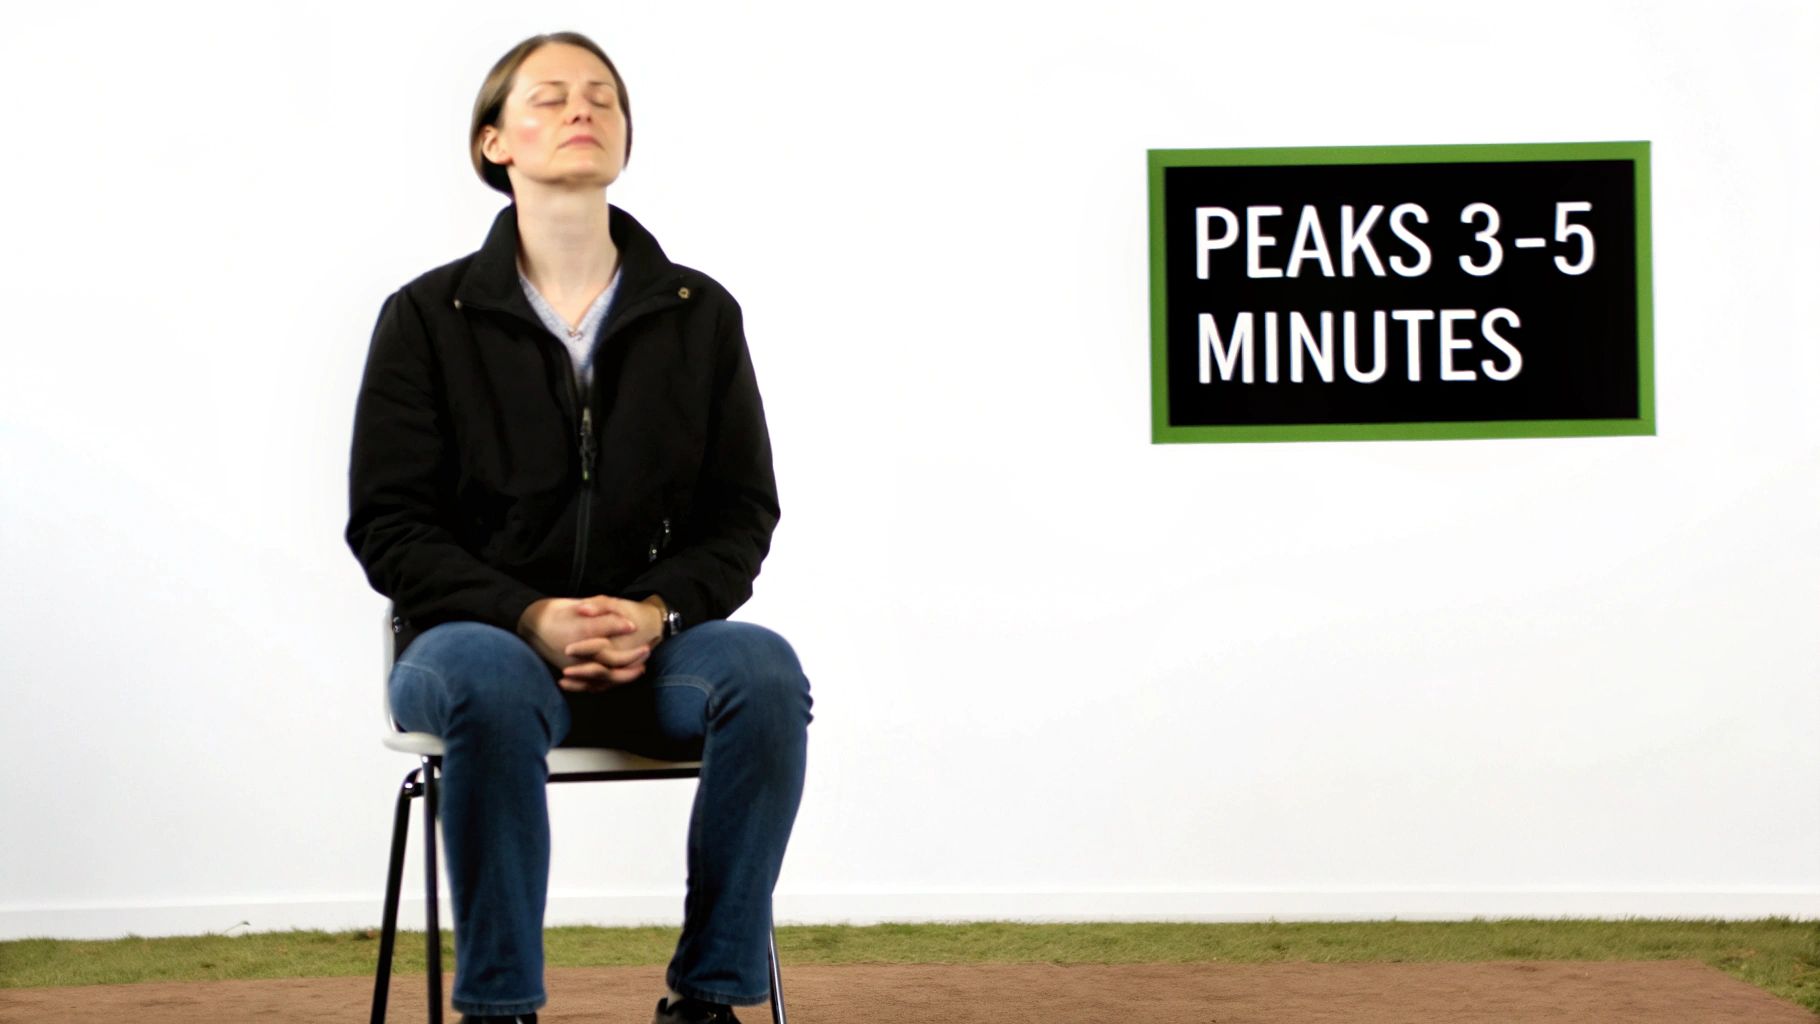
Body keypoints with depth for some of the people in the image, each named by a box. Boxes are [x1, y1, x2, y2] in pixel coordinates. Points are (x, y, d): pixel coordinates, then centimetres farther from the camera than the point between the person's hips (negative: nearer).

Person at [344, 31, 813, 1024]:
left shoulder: (700, 314, 9)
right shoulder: (427, 317, 3)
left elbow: (742, 514, 7)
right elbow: (388, 525, -2)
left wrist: (656, 613, -14)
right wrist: (534, 617, -18)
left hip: (655, 643, 2)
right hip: (479, 634, -2)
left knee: (763, 671, -31)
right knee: (492, 685, -39)